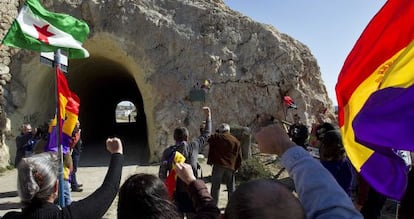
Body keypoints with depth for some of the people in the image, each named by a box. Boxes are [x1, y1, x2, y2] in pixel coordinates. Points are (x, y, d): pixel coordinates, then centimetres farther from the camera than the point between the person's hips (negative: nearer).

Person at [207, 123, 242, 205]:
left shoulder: (216, 137, 0)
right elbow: (239, 157, 10)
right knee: (231, 188, 13)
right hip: (230, 167, 3)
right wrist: (235, 167, 17)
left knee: (215, 186, 4)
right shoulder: (236, 141, 9)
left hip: (218, 166, -2)